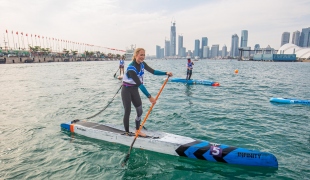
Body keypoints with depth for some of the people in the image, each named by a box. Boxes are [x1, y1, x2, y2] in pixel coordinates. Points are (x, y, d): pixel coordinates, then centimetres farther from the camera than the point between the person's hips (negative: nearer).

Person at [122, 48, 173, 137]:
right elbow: (139, 84, -33)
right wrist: (149, 96, -35)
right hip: (127, 90, -7)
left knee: (140, 111, 9)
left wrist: (166, 73, -12)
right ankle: (127, 133, 11)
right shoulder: (131, 68, -28)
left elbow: (153, 71, 1)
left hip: (135, 90, 8)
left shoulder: (142, 64, -4)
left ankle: (137, 131, 25)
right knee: (127, 111, -3)